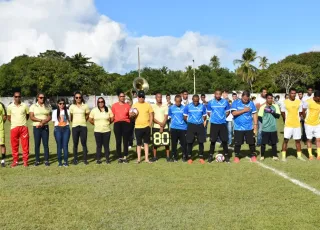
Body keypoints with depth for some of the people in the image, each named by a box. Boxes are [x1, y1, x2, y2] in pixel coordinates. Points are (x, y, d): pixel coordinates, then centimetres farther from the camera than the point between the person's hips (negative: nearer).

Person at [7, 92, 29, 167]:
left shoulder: (25, 106, 1)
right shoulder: (10, 107, 2)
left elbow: (27, 115, 12)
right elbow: (9, 117, 12)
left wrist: (23, 121, 3)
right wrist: (14, 122, 3)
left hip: (24, 127, -1)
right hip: (14, 128, 1)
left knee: (25, 145, 0)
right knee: (14, 145, 4)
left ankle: (25, 161, 8)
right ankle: (15, 161, 14)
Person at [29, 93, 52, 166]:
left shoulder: (47, 106, 9)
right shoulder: (33, 106, 5)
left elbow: (49, 117, 2)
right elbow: (31, 117, -5)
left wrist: (43, 122, -14)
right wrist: (41, 120, -15)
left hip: (45, 127, 1)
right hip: (36, 127, -1)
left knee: (46, 144, -1)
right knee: (37, 144, 1)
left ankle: (46, 160, 4)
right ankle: (37, 160, 8)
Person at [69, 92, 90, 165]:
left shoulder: (85, 106, 3)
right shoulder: (72, 106, 4)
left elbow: (87, 115, 14)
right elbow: (70, 117, 10)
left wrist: (83, 121, 7)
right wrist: (74, 122, 7)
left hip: (83, 126, 0)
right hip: (75, 127, 0)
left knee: (84, 143, 1)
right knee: (75, 144, 5)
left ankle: (85, 159, 8)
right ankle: (75, 159, 13)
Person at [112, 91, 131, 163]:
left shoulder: (127, 105, 9)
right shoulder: (114, 105, 6)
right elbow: (112, 116, 8)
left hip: (126, 124, 1)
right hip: (117, 124, -1)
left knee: (126, 141, 2)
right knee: (118, 141, 1)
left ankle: (125, 157, 10)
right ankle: (120, 157, 9)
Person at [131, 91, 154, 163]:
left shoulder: (148, 105, 3)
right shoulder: (134, 105, 4)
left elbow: (151, 116, 4)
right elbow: (130, 115, 7)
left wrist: (150, 125, -5)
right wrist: (132, 114, -16)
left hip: (146, 127, 0)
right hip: (138, 127, 0)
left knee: (146, 143, 6)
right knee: (139, 144, 7)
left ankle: (146, 158, 12)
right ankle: (139, 158, 14)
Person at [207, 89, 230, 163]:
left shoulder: (225, 102, 0)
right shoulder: (210, 102, 0)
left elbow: (228, 111, 11)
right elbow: (208, 112, 11)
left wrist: (223, 117, 4)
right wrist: (213, 118, 7)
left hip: (223, 124, 0)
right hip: (214, 124, 0)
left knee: (224, 140, 2)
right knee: (213, 140, 3)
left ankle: (226, 155, 15)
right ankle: (210, 155, 13)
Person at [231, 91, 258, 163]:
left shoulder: (251, 103, 2)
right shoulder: (235, 103, -4)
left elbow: (254, 114, 5)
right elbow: (234, 113, -16)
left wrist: (255, 124, -1)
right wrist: (244, 110, -16)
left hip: (249, 127, 2)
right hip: (238, 128, -2)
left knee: (251, 142, 7)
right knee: (237, 143, 4)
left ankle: (253, 155, 22)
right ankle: (236, 156, 19)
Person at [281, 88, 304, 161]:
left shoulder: (299, 102, 4)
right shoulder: (285, 102, -4)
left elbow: (300, 113, 12)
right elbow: (282, 113, 4)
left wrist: (297, 120, 9)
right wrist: (286, 121, 7)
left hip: (297, 125, 3)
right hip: (288, 125, -3)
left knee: (298, 140, 9)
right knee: (286, 140, -2)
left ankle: (299, 155, 18)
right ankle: (283, 156, 5)